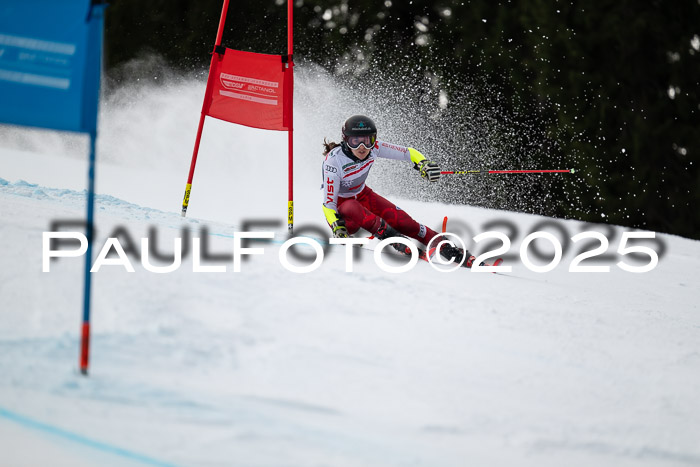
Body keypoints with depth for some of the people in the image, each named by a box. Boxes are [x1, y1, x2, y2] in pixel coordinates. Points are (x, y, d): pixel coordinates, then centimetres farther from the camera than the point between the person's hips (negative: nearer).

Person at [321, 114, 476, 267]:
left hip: (362, 195, 4)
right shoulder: (334, 160, -31)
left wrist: (423, 163, -29)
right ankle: (392, 237, -42)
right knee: (353, 209, -41)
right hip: (339, 204, -4)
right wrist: (337, 228, -41)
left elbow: (406, 152, -8)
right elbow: (329, 202, -28)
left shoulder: (374, 148, -19)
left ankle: (448, 250, -12)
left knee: (402, 221, -14)